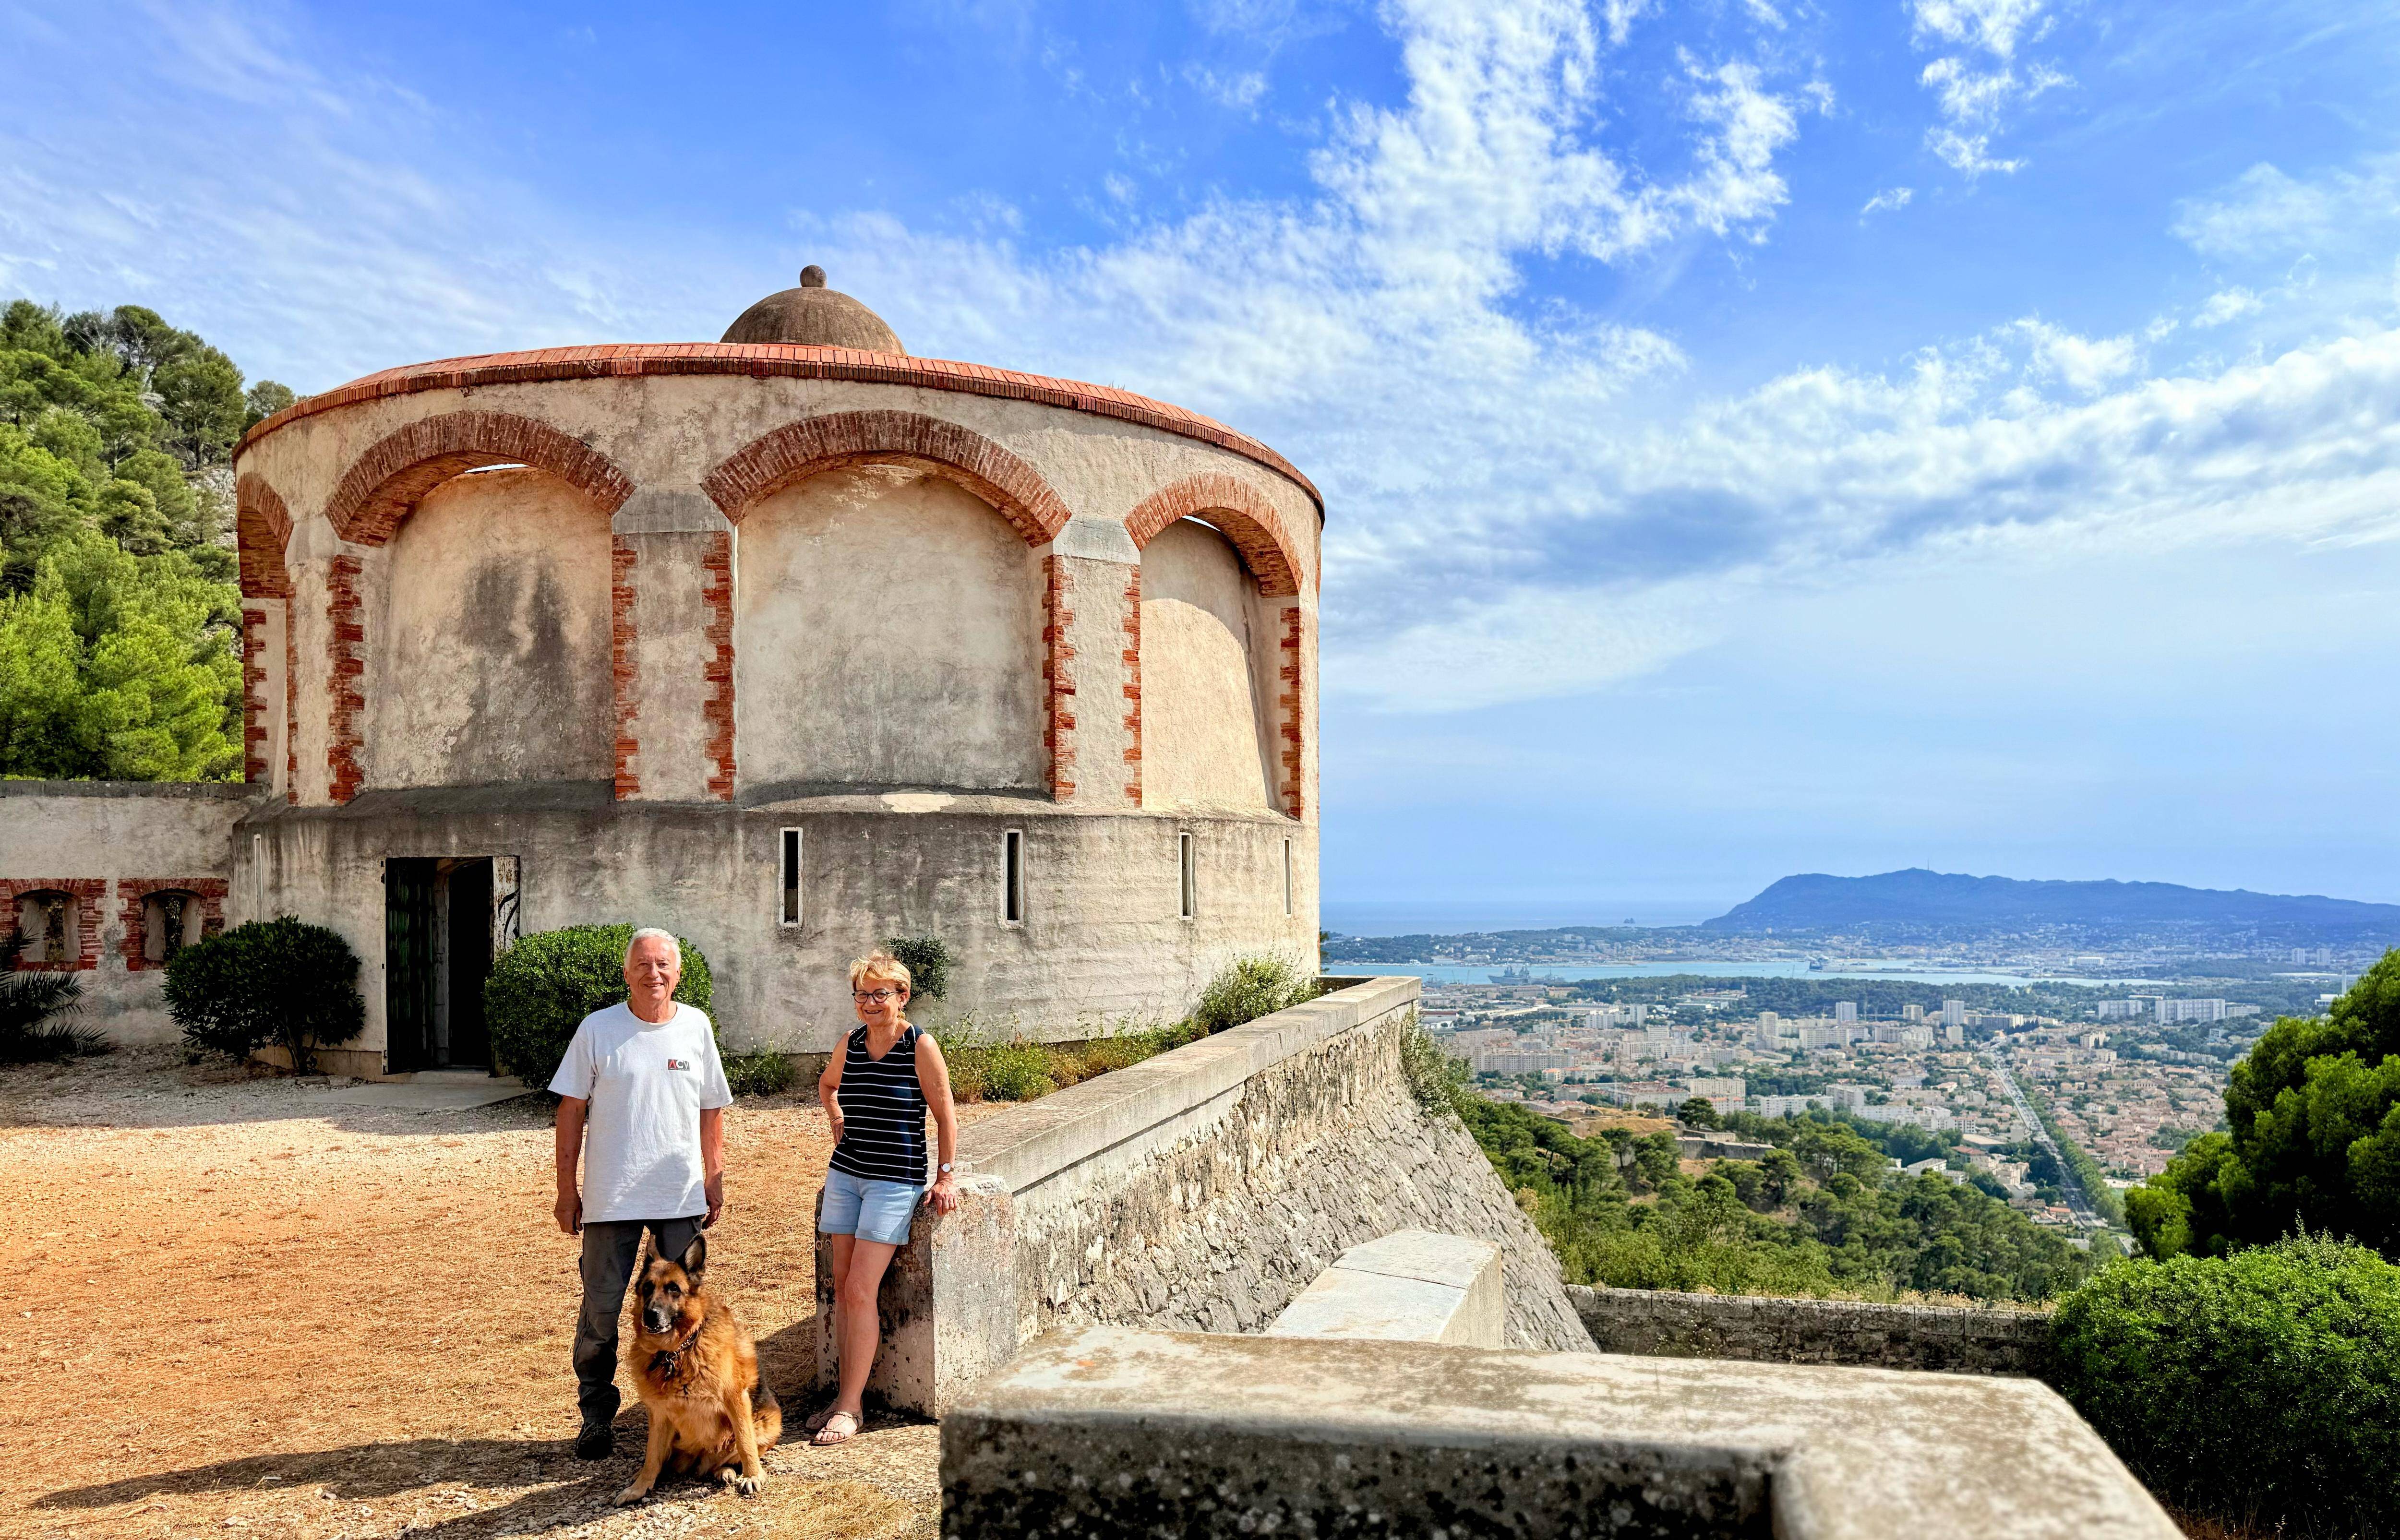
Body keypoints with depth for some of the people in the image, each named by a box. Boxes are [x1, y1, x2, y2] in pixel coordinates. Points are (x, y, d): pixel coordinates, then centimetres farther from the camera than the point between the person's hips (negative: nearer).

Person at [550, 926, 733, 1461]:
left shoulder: (696, 1027, 4)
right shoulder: (598, 1029, -3)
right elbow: (572, 1109, 0)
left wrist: (715, 1177, 10)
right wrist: (566, 1188, -1)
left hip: (683, 1196, 2)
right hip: (610, 1196, -2)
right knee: (600, 1312, 4)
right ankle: (596, 1417, 21)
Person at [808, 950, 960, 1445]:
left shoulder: (920, 1046, -11)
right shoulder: (851, 1043, 5)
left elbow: (945, 1113, -7)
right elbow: (827, 1084, 27)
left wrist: (946, 1176, -6)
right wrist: (839, 1125, 15)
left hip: (896, 1181, -6)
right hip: (845, 1173, 6)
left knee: (861, 1290, -10)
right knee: (843, 1288, 7)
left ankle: (850, 1407, -3)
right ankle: (848, 1395, 16)